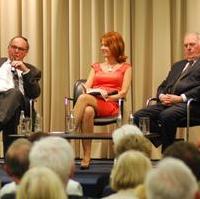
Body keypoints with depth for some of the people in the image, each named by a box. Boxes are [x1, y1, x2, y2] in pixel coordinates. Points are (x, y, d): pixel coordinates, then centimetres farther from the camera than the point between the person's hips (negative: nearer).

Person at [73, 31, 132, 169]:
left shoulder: (125, 68, 18)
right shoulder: (96, 67, 29)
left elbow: (123, 92, 4)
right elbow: (86, 88, 14)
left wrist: (107, 97, -12)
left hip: (110, 105, -3)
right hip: (92, 102, 3)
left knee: (83, 98, -36)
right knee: (88, 111, -38)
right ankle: (86, 156, -42)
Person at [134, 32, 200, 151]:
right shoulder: (177, 66, 31)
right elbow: (163, 86, 26)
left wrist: (181, 98, -16)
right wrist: (162, 96, 2)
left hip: (189, 104, -7)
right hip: (167, 103, 7)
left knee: (166, 115, -37)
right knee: (138, 116, -18)